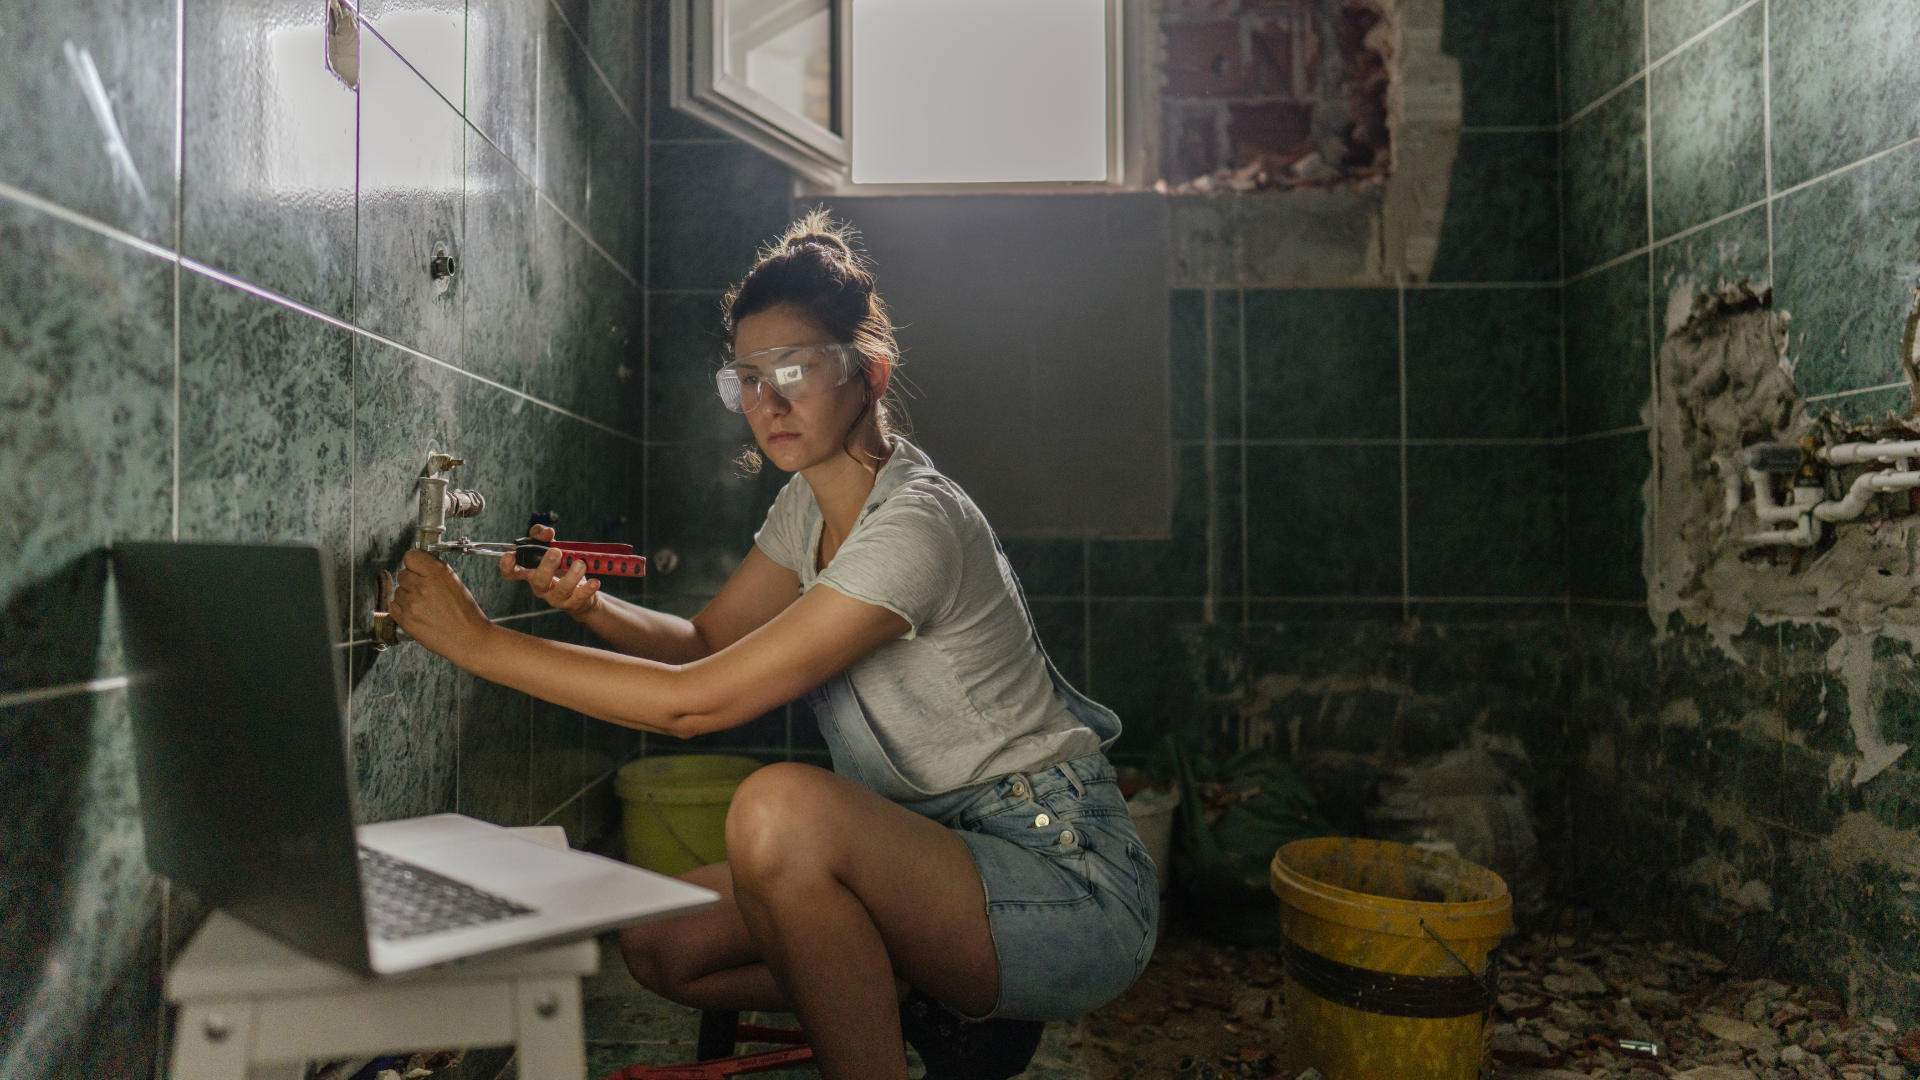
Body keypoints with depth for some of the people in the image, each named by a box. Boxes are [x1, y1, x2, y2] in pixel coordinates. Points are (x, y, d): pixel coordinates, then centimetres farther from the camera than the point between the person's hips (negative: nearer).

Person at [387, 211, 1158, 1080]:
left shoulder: (914, 525, -25)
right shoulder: (811, 501, 4)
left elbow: (698, 703, -26)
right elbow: (706, 641, 10)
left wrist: (480, 640, -20)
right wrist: (589, 606, -10)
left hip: (1069, 885, -8)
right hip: (941, 856, 9)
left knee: (780, 805, -33)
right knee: (661, 945, 1)